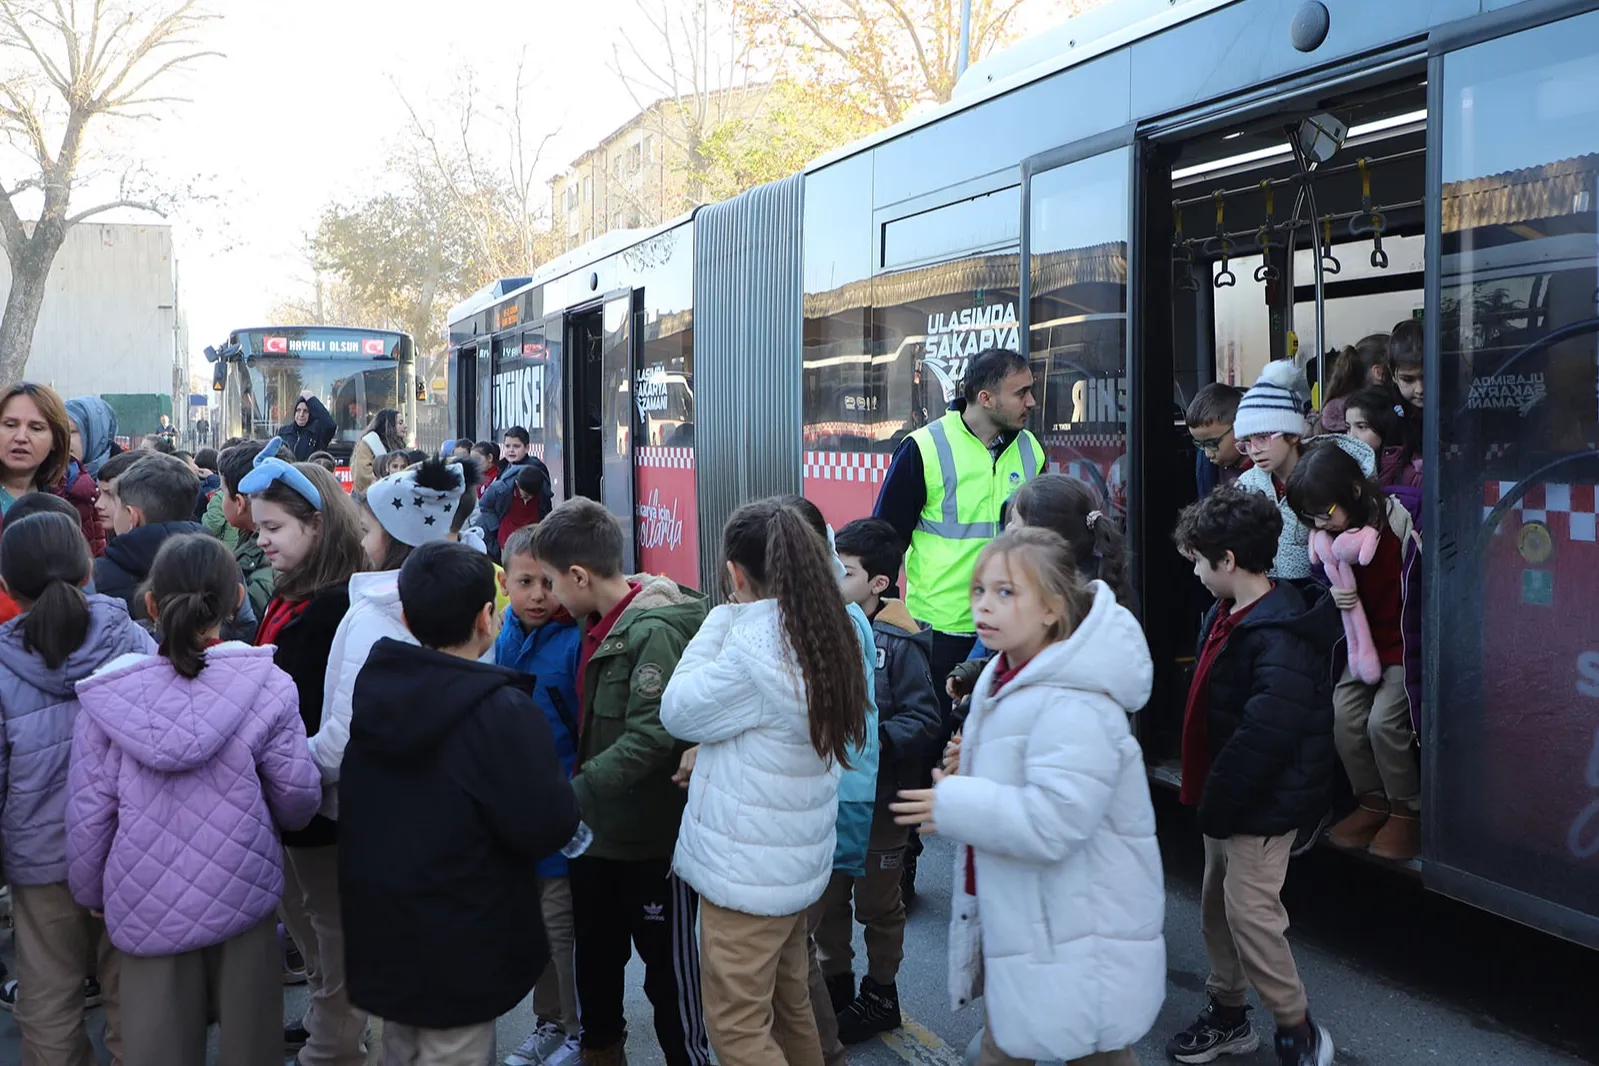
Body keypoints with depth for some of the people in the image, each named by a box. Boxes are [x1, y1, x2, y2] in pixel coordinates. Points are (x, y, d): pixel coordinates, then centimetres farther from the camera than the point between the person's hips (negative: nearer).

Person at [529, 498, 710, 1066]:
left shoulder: (655, 631, -21)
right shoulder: (599, 623, 6)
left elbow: (649, 739, -28)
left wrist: (573, 796, -28)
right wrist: (579, 795, 4)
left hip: (654, 838, -8)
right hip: (599, 830, 8)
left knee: (669, 968, 7)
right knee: (595, 959, 21)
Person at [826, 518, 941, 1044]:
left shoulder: (899, 643, -17)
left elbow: (923, 720, -19)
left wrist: (875, 742, -30)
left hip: (879, 799, -5)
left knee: (877, 903, 13)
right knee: (825, 897, 18)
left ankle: (881, 995, 31)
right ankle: (836, 981, 38)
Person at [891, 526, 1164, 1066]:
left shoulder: (1074, 707, -26)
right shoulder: (1003, 679, 7)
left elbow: (1053, 823, -32)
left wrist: (952, 805, -23)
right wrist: (972, 766, 2)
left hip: (1076, 938, -10)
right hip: (1020, 917, 10)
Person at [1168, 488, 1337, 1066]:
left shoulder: (1279, 637, -25)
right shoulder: (1229, 614, 7)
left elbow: (1263, 736, -30)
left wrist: (1217, 803, -21)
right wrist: (1209, 797, 11)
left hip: (1263, 803, -10)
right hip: (1229, 798, 10)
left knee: (1249, 912, -4)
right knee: (1216, 904, 17)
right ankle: (1228, 1013, 34)